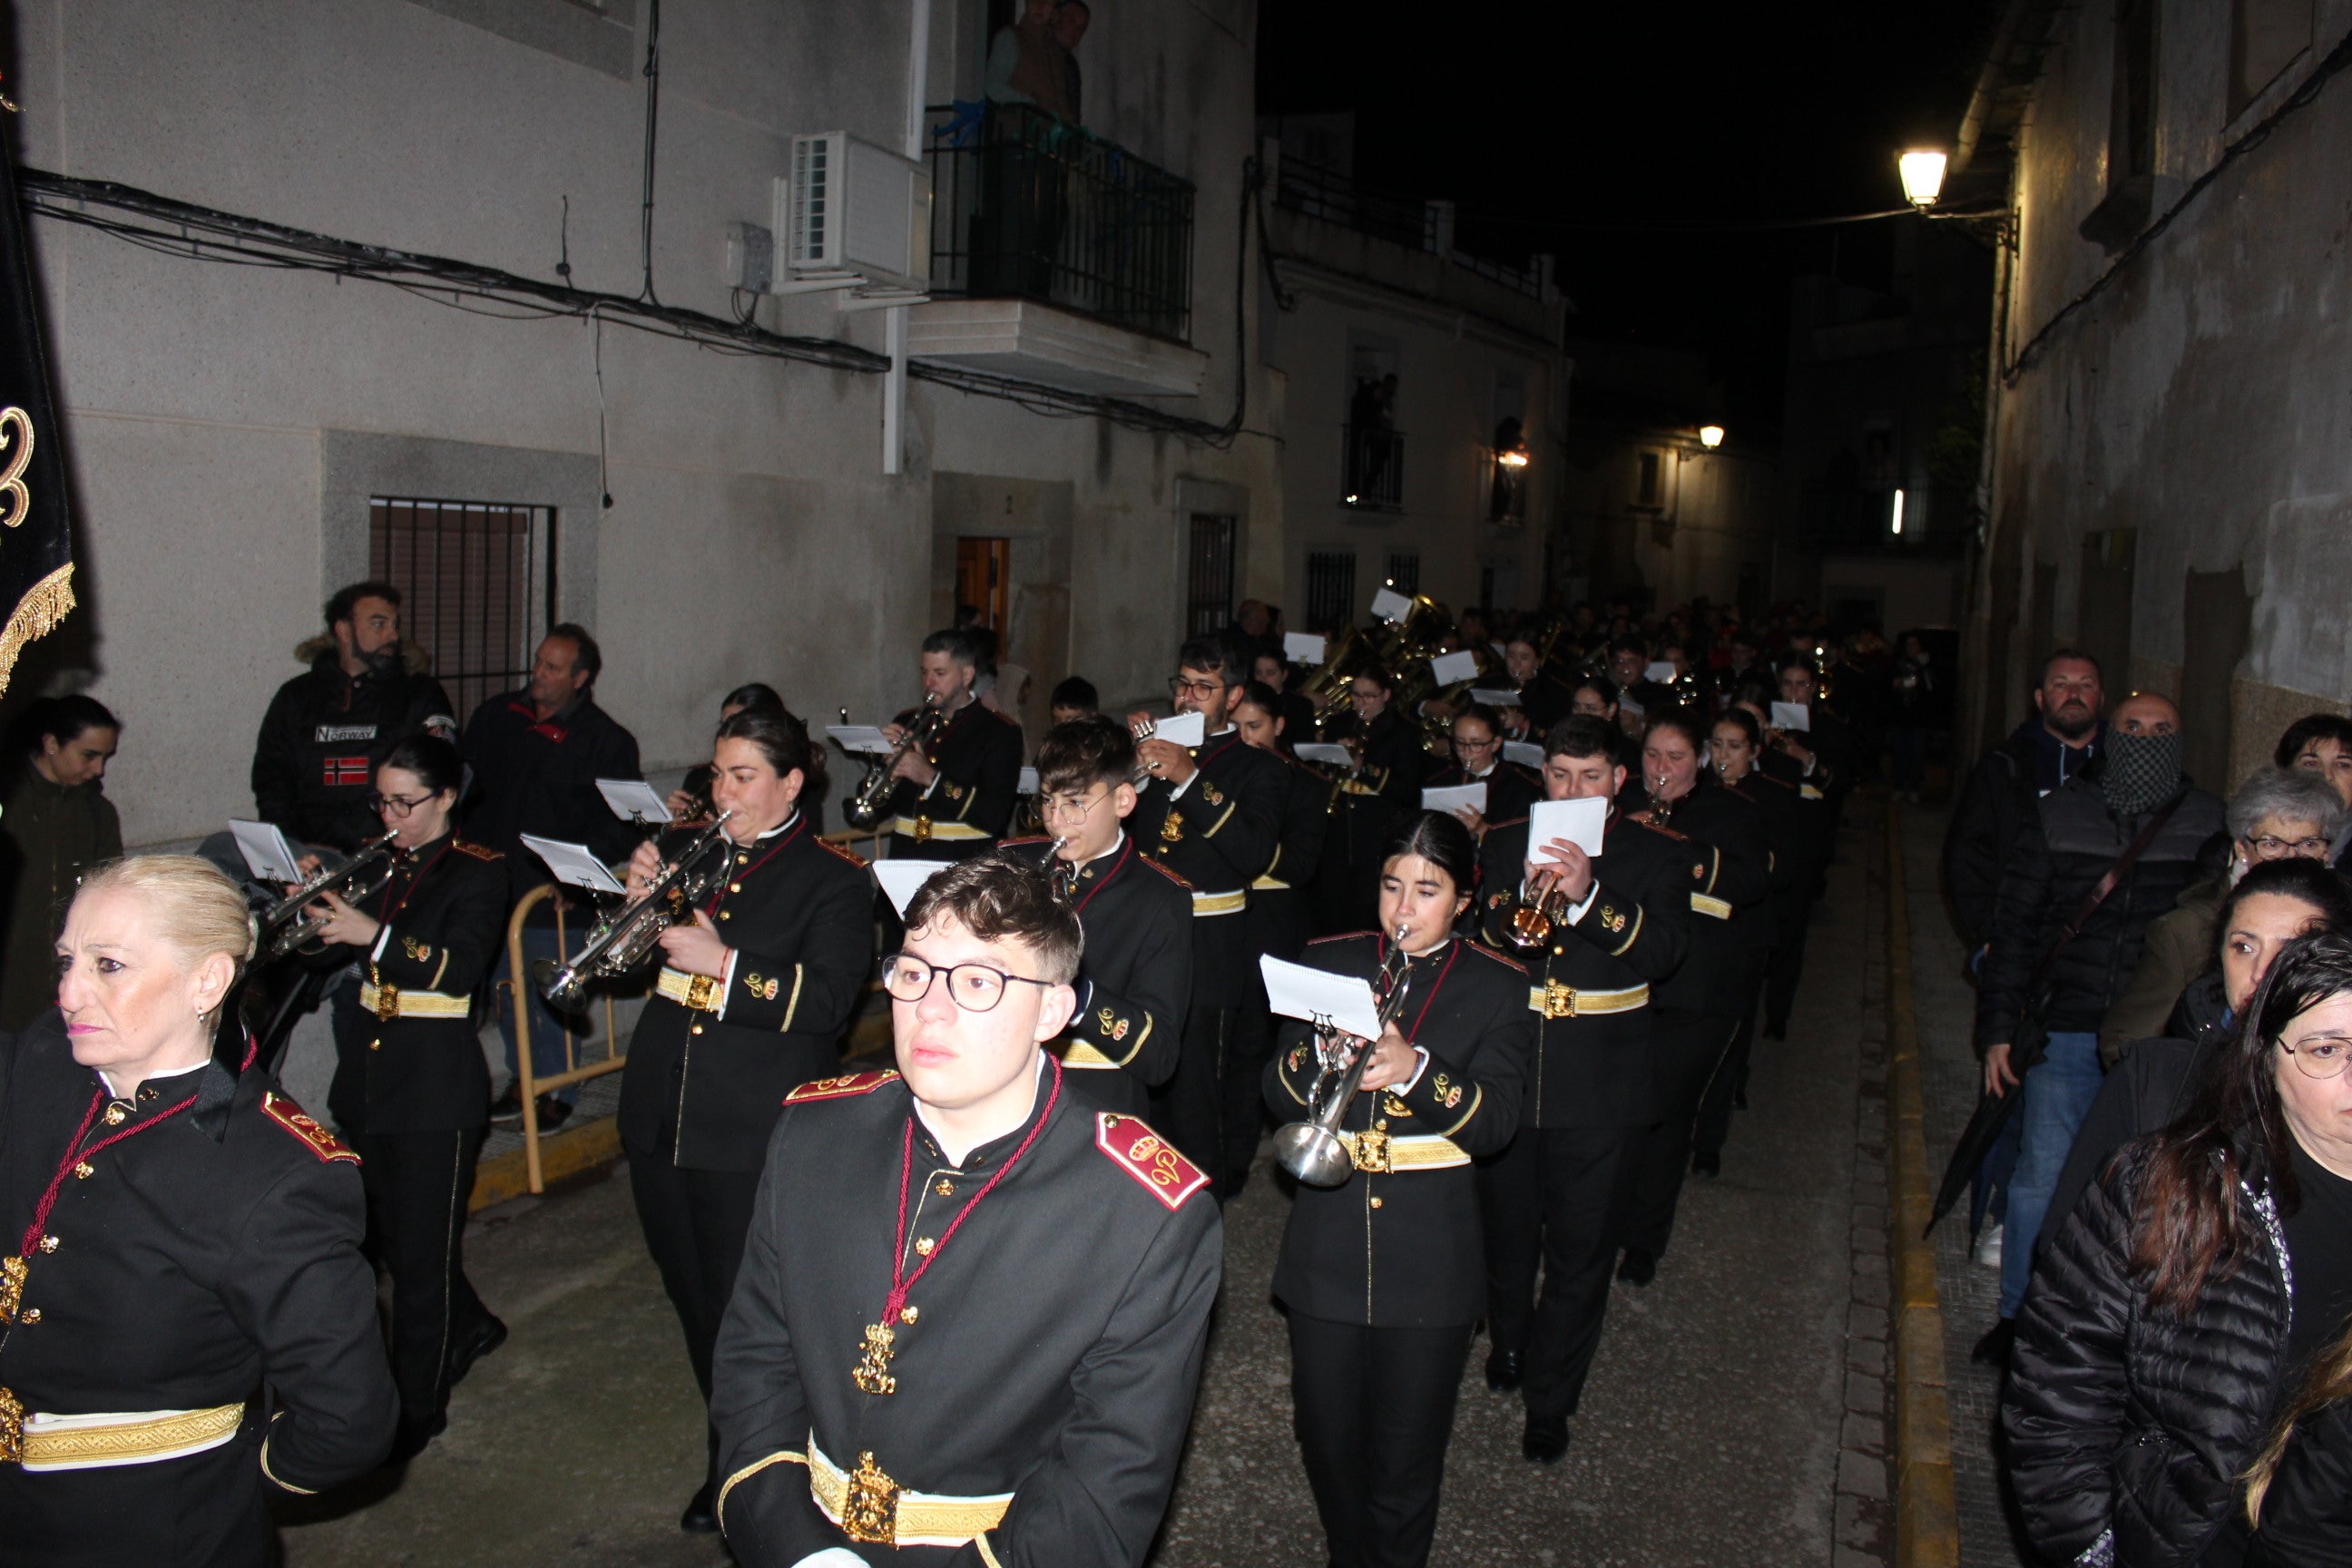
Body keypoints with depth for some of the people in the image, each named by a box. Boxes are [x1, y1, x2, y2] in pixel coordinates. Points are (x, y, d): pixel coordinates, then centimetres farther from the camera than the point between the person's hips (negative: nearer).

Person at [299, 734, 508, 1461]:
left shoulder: (476, 872, -8)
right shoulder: (377, 865, 10)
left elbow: (461, 965, -21)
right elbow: (335, 949, 7)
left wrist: (374, 933, -28)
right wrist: (318, 907, -11)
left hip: (436, 1083, -7)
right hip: (367, 1075, 7)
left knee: (423, 1247, 1)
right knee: (385, 1236, 17)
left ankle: (417, 1407, 14)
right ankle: (469, 1327, 41)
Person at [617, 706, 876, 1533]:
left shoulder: (835, 878, -6)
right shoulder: (683, 850, 11)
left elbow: (827, 999, -16)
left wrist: (725, 966, -24)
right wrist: (640, 899, -6)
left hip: (757, 1131, -6)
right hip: (662, 1115, 6)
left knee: (743, 1306, 3)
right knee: (691, 1295, 18)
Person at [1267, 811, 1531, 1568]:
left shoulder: (1497, 987, -1)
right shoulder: (1327, 962, 3)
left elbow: (1495, 1122, -11)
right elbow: (1279, 1096, -2)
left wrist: (1415, 1072, -28)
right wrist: (1319, 1054, -24)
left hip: (1430, 1253, -1)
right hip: (1327, 1243, 2)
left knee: (1407, 1456, 7)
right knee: (1325, 1434, 13)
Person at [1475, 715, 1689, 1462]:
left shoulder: (1654, 854, 0)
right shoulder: (1505, 845, 5)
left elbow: (1663, 950, -15)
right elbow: (1471, 938, -3)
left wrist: (1589, 893, -29)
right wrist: (1523, 895, -22)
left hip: (1599, 1084, -2)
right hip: (1507, 1063, 2)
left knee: (1580, 1252, 4)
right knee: (1506, 1229, 18)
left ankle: (1550, 1399, 19)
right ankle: (1508, 1340, 44)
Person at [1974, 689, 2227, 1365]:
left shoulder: (2206, 826, 3)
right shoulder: (2059, 815, 3)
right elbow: (2014, 926, 5)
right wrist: (1999, 1028, 2)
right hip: (2065, 1035, 0)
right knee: (2042, 1178, 4)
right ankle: (2018, 1315, 20)